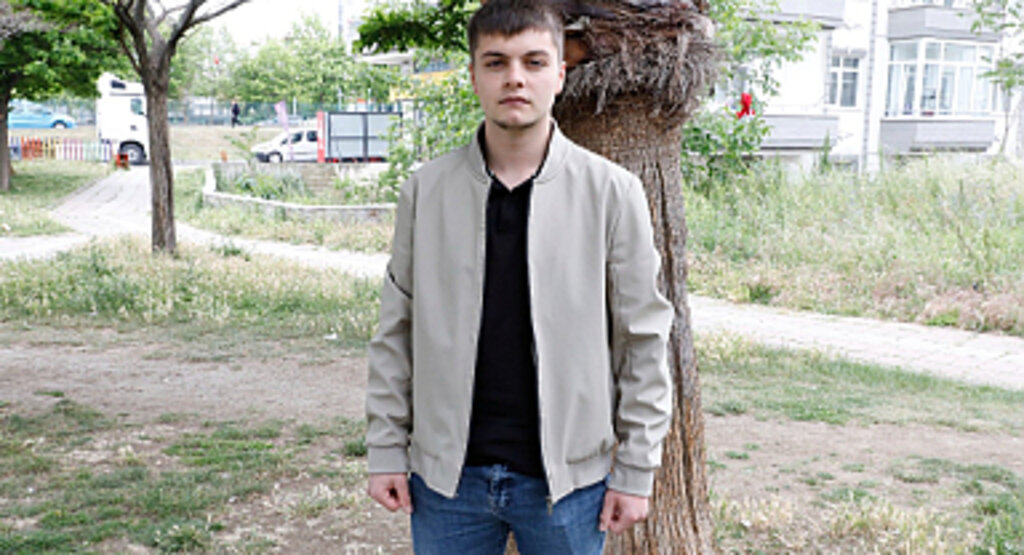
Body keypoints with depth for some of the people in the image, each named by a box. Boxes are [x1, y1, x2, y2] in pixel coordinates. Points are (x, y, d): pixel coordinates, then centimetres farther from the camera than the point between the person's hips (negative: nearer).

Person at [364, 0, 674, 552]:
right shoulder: (426, 190, -1)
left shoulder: (612, 192, -6)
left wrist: (636, 472, -3)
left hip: (567, 480, -1)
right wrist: (386, 449, 3)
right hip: (447, 476, 2)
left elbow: (643, 340, -3)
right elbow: (396, 331, 5)